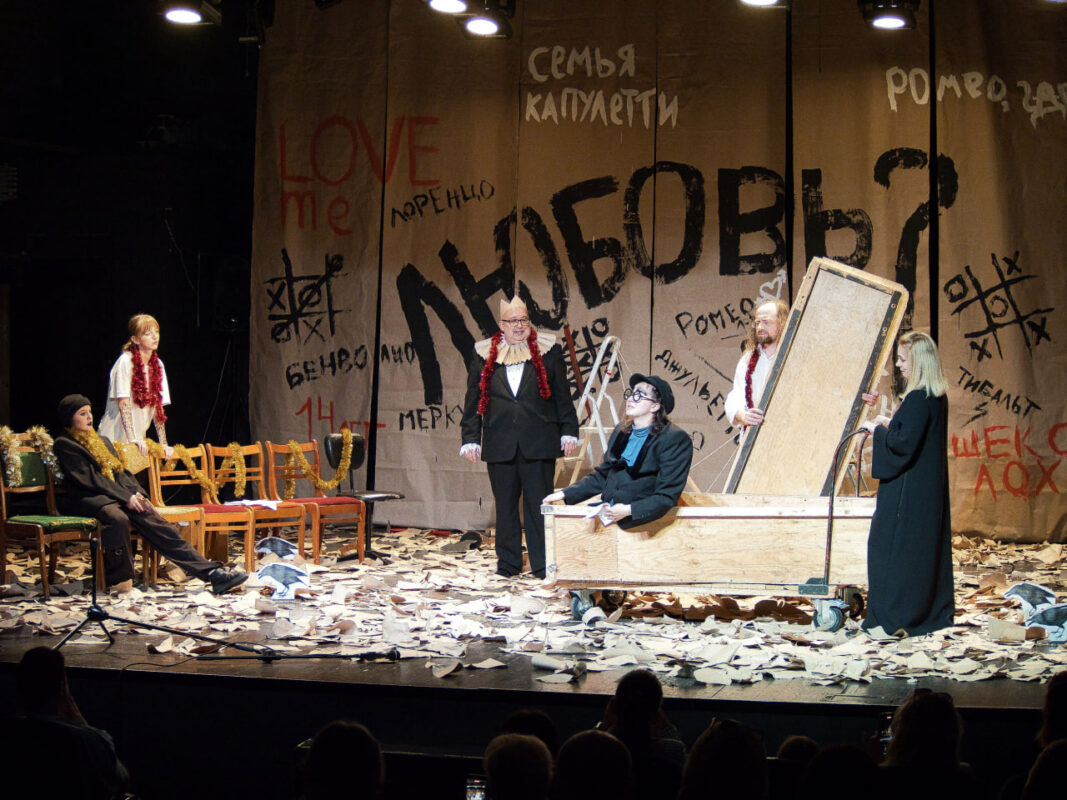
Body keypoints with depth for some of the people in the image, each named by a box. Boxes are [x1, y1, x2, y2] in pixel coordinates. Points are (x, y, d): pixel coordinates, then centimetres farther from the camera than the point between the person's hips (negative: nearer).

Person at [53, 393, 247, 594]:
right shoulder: (64, 444, 3)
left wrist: (137, 494, -1)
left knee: (155, 522, -18)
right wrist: (126, 497, -14)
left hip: (117, 496, 6)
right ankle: (119, 580, -28)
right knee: (117, 518, -40)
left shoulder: (103, 441, 26)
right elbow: (89, 479, -8)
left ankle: (212, 572, -30)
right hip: (90, 500, -6)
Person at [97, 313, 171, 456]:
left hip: (139, 440, 5)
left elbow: (158, 408, 8)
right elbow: (123, 404, -16)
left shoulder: (157, 365, 7)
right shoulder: (126, 361, -10)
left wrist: (163, 444, 1)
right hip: (115, 438, -5)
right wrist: (133, 439, -23)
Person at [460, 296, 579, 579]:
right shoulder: (484, 355, 10)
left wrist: (568, 432, 3)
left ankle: (543, 565, 4)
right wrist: (470, 439, 6)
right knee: (505, 504, 7)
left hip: (538, 443, -2)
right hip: (499, 444, 2)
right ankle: (508, 563, 16)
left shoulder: (548, 352, 7)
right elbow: (473, 400, 11)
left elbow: (562, 396, 8)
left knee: (538, 504, -1)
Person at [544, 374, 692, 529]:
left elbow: (667, 496, -12)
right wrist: (565, 494, 12)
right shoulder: (622, 430, 15)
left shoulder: (676, 439, -8)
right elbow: (602, 475, 23)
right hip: (608, 512, 7)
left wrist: (629, 510, -25)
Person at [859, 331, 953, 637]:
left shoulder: (918, 398, -20)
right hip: (930, 486, 10)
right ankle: (933, 610, 24)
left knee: (892, 546, -2)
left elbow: (904, 443, -24)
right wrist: (891, 424, 11)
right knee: (928, 545, 16)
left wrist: (878, 430, -9)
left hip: (907, 490, -10)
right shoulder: (938, 397, 9)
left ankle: (895, 618, 0)